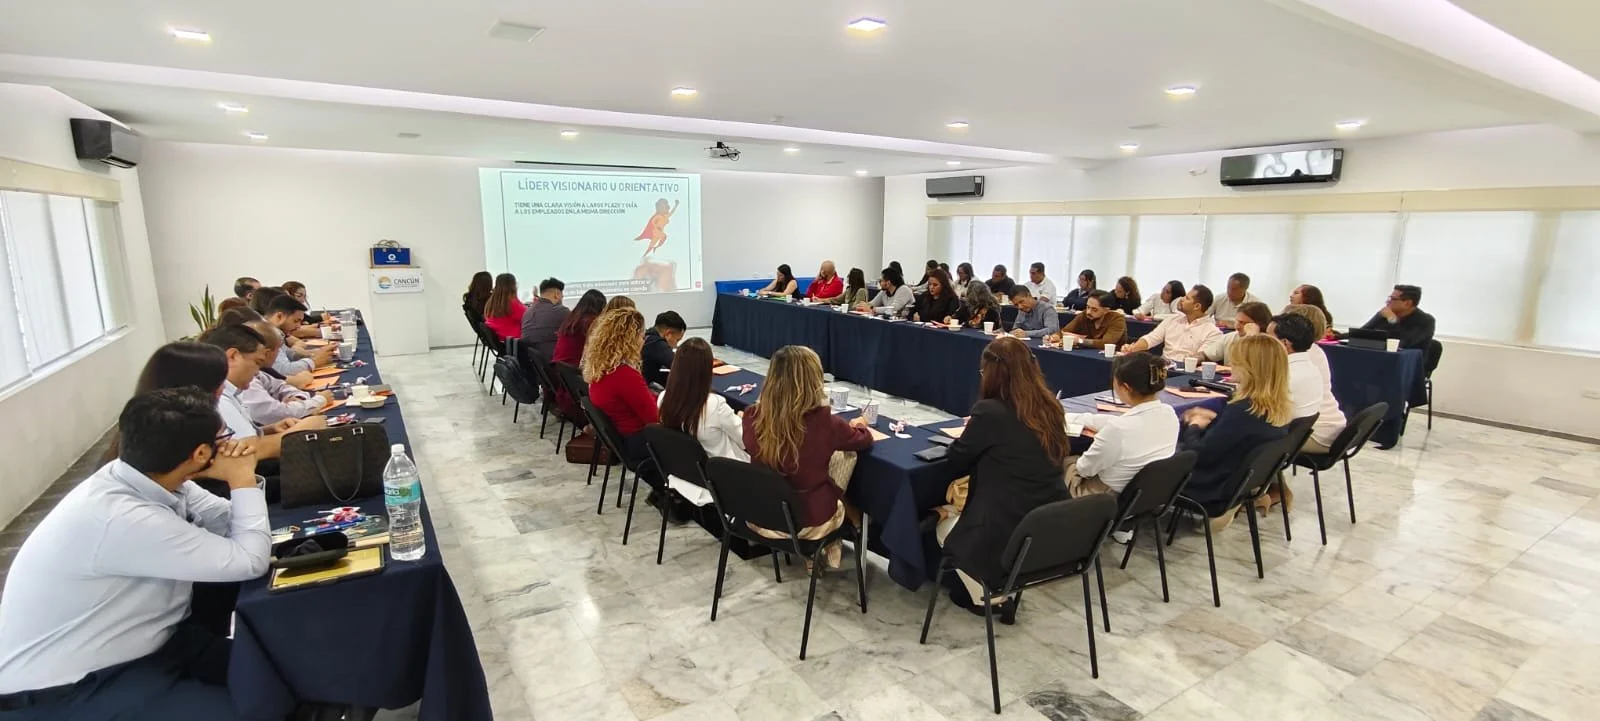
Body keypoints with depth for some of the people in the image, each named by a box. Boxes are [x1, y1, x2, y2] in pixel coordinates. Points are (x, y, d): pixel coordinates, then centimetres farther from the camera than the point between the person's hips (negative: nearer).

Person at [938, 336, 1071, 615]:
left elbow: (954, 464, -5)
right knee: (961, 518, 31)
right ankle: (997, 591, 26)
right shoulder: (1050, 408, 2)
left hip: (1007, 536, -6)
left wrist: (973, 434, 11)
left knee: (944, 527, 24)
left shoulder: (990, 411, -18)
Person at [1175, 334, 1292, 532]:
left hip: (1213, 492, -8)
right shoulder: (1280, 408, -5)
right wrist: (1214, 419, 6)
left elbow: (1200, 453, -24)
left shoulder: (1243, 410, -31)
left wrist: (1194, 427, -5)